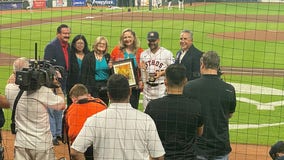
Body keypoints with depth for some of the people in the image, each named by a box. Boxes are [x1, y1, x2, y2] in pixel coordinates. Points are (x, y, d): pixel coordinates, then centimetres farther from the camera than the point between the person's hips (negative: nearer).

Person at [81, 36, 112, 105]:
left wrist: (111, 68, -5)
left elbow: (112, 73, 17)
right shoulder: (88, 57, -2)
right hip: (94, 86, -4)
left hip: (106, 86, 4)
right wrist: (85, 89, -10)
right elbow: (84, 74, -4)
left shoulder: (108, 57, 11)